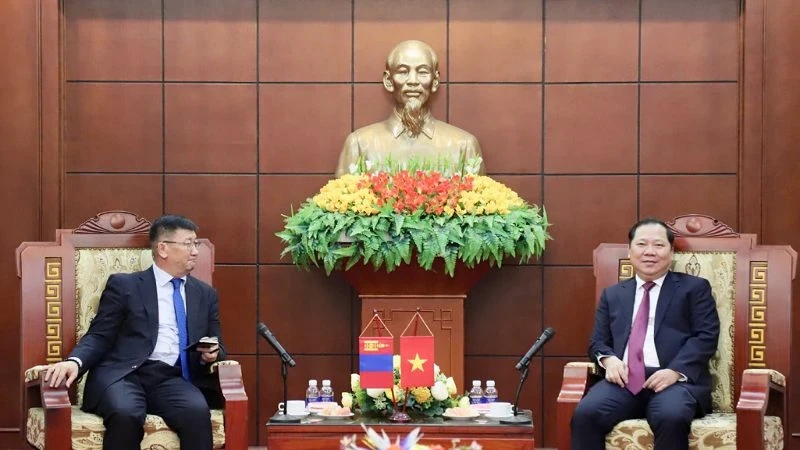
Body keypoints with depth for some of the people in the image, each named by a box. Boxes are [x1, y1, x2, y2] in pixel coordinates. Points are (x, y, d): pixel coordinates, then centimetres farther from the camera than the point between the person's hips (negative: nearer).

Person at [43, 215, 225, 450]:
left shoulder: (205, 294, 21)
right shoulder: (124, 284, 11)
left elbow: (216, 347, 24)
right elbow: (99, 336, 4)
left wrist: (213, 354, -1)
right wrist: (75, 361, -17)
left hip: (172, 379, 3)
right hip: (123, 374, -2)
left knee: (197, 411, -33)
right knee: (125, 413, -37)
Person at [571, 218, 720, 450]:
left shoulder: (694, 288, 14)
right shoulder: (612, 294, 25)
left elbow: (706, 336, 2)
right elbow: (598, 341, 21)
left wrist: (675, 371, -14)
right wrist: (608, 359, -4)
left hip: (675, 379, -3)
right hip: (624, 379, 3)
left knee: (671, 418, -37)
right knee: (585, 413, -28)